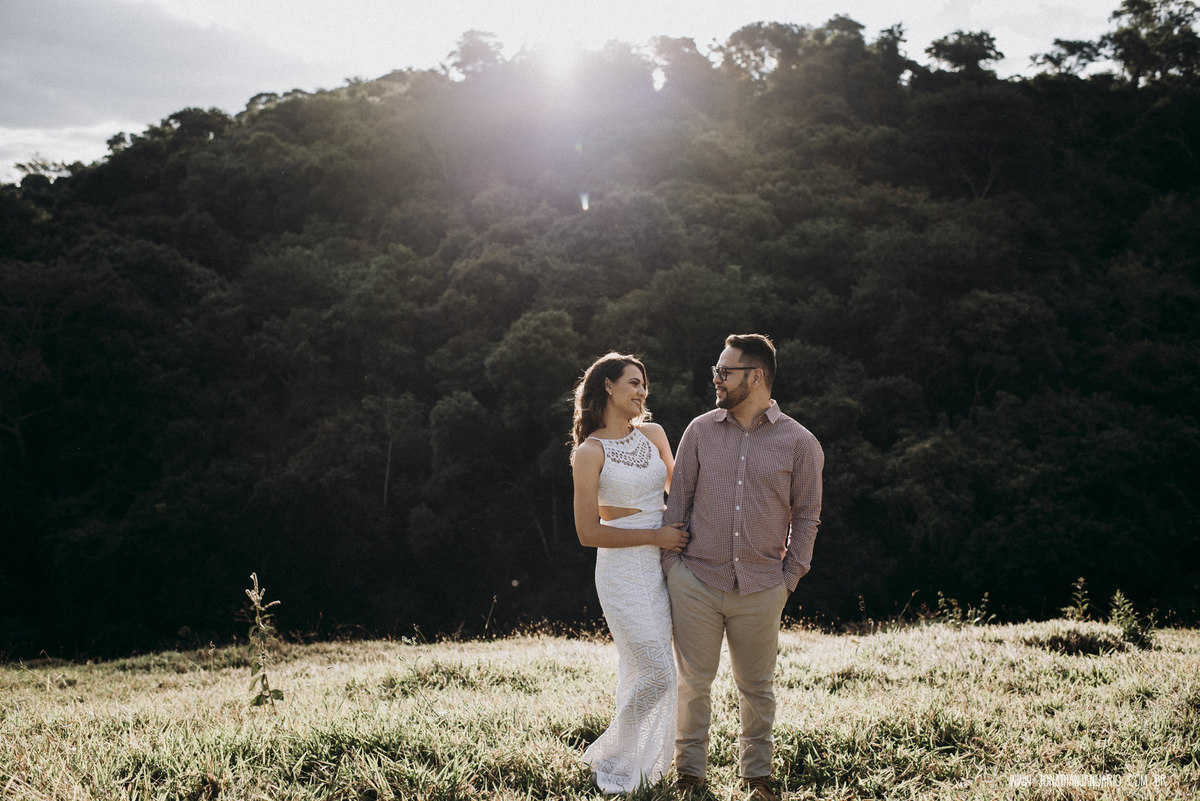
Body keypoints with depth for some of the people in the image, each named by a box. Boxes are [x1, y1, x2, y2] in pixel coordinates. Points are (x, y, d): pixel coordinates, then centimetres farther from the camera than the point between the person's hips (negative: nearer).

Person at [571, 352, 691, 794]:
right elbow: (588, 532, -11)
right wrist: (656, 536, -12)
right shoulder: (590, 452, -9)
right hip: (622, 571, -6)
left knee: (642, 673, 12)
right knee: (657, 674, -8)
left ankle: (643, 759, 25)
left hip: (662, 567, 6)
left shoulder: (653, 434, 8)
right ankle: (614, 763, 10)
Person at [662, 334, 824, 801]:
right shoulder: (701, 431, 3)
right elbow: (677, 500, 7)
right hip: (695, 582, 1)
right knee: (693, 682, 7)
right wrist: (671, 564, 3)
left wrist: (789, 578, 1)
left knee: (757, 687, 11)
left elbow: (806, 516, 5)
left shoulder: (799, 443, -1)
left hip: (760, 588, -1)